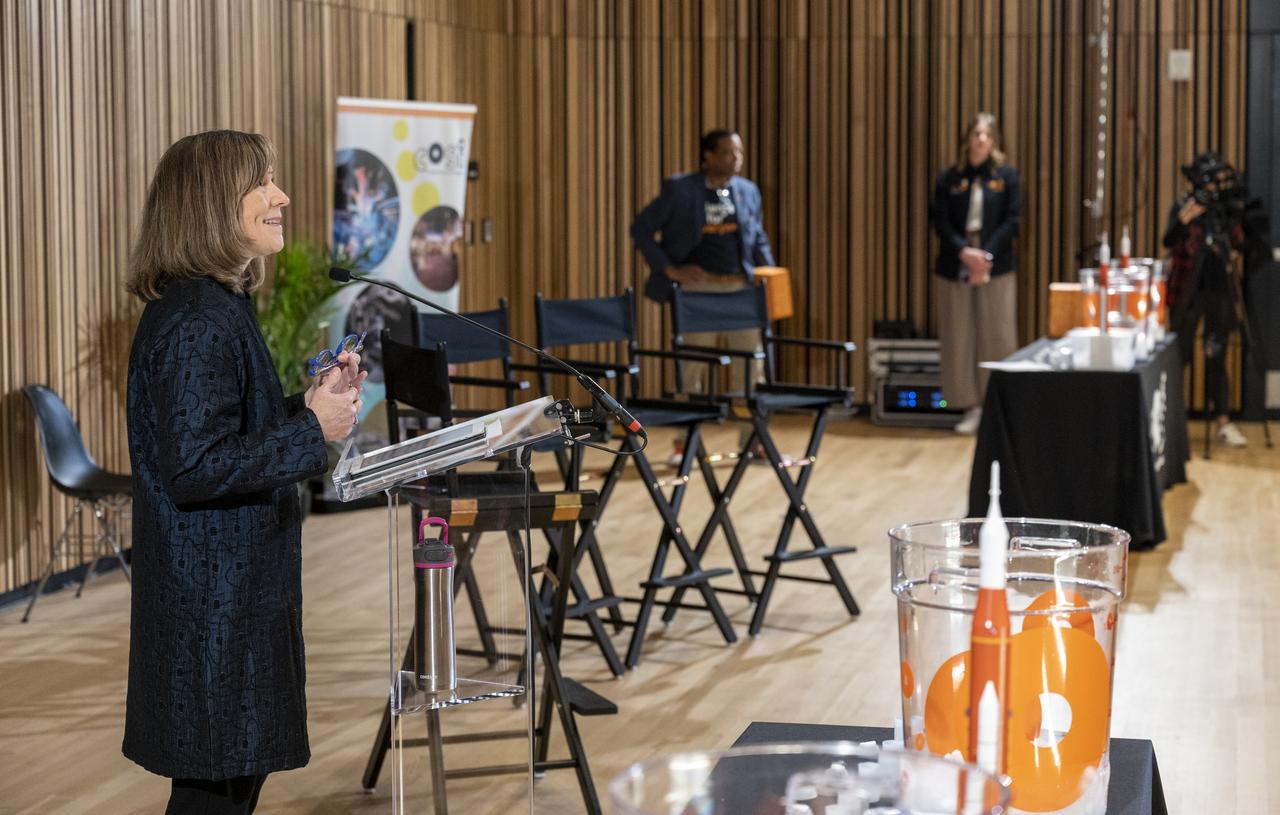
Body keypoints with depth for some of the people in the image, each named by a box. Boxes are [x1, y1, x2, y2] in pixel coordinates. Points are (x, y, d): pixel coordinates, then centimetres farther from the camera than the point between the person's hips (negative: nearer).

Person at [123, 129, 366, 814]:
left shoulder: (219, 308, 12)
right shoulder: (196, 321, -20)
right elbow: (194, 468, -25)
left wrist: (309, 407, 4)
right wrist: (312, 432, -18)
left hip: (239, 590, 10)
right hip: (214, 600, -10)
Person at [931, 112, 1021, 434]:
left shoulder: (1006, 176, 5)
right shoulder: (950, 178, 7)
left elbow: (1012, 220, -2)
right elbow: (941, 221, 1)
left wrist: (987, 254, -13)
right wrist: (964, 251, -15)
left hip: (995, 267, -1)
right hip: (956, 268, 1)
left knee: (997, 337, -1)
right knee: (959, 339, 1)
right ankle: (972, 408, 8)